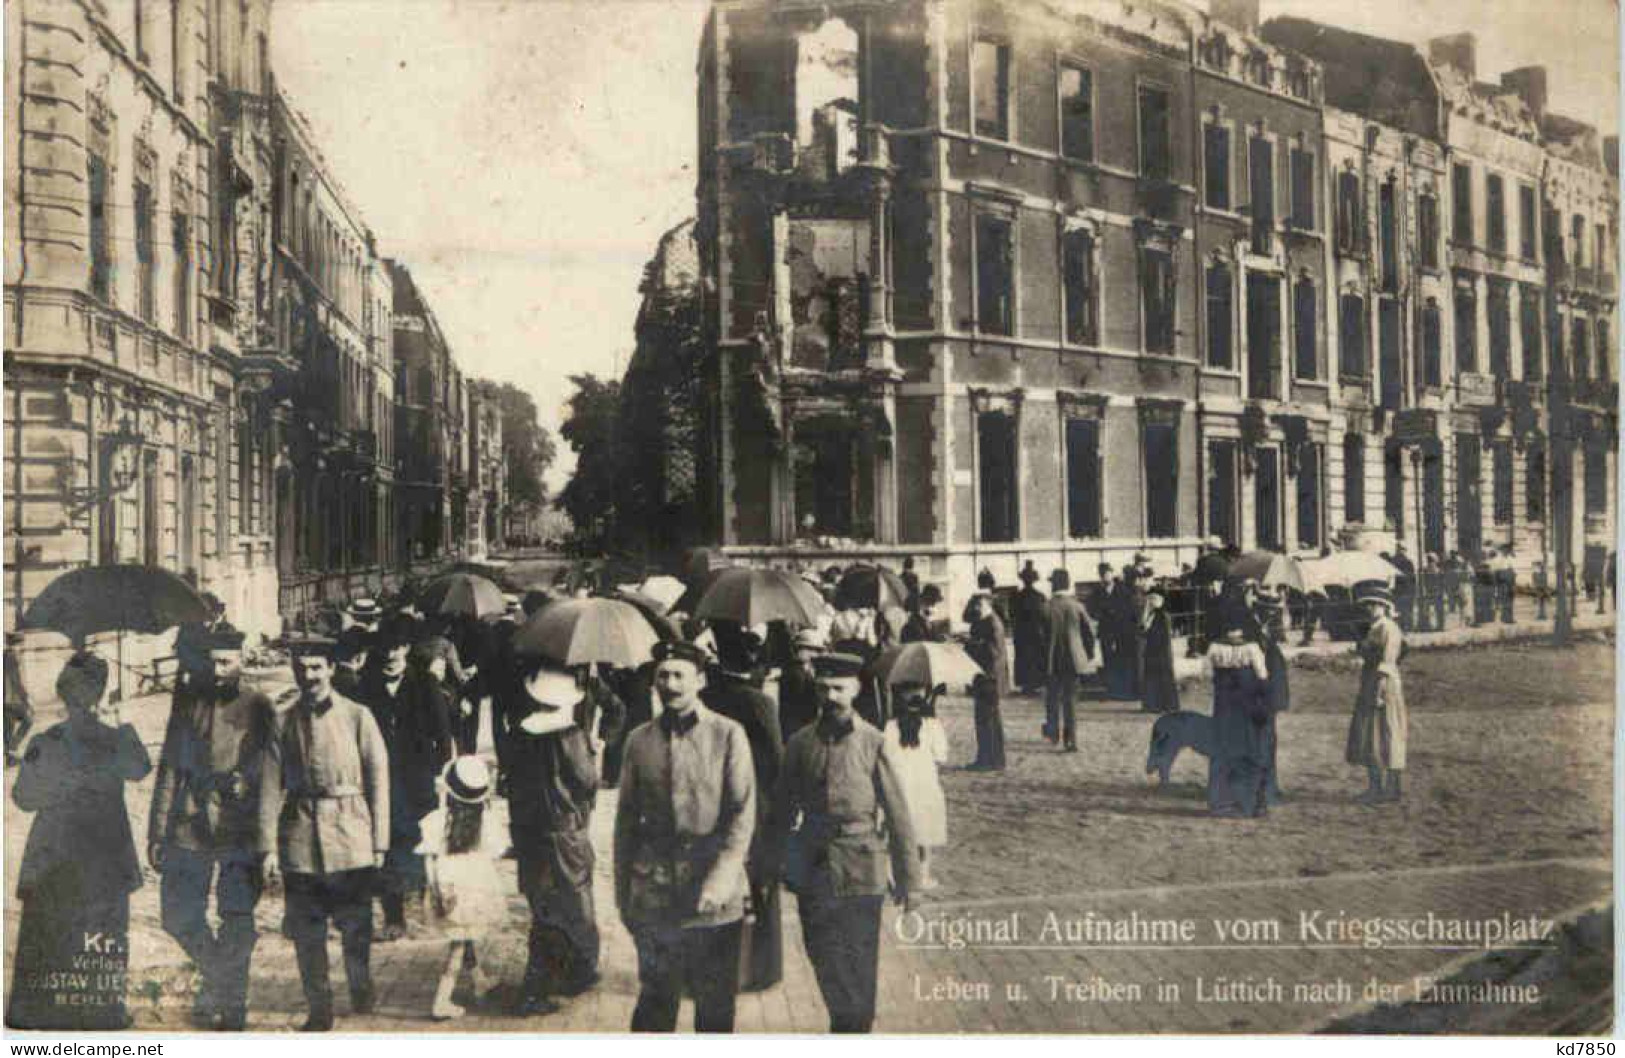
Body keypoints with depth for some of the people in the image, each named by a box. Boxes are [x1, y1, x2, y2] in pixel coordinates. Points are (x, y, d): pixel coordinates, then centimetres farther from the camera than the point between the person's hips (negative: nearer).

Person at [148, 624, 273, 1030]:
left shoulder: (258, 707, -1)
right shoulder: (188, 701, 4)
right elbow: (169, 769, 7)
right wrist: (157, 832, 4)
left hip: (241, 832, -2)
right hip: (189, 826, 3)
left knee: (238, 924, -2)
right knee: (177, 917, 7)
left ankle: (230, 1004, 13)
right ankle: (219, 976, 32)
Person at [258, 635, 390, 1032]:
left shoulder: (358, 716, 2)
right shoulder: (283, 723, 7)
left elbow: (378, 779, 2)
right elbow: (270, 788, 5)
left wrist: (379, 843, -1)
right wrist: (268, 846, -2)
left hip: (350, 837, -2)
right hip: (300, 840, 2)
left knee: (356, 927, 3)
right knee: (306, 932, 5)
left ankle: (362, 999, 24)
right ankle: (319, 1010, 16)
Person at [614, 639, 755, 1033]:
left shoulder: (728, 735, -1)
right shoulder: (639, 741, 6)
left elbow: (743, 813, -5)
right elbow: (626, 821, 10)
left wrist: (721, 880, -15)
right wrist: (623, 895, 8)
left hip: (714, 899, -1)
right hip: (654, 894, 2)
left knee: (716, 1007, 8)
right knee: (655, 1000, 7)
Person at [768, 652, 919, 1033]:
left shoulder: (874, 745, -5)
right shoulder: (801, 744, 3)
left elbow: (898, 815, -3)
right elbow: (783, 810, 12)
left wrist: (907, 878, -2)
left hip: (860, 874, -3)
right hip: (812, 873, 3)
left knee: (857, 969, 2)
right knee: (824, 961, 13)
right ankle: (841, 1022, 34)